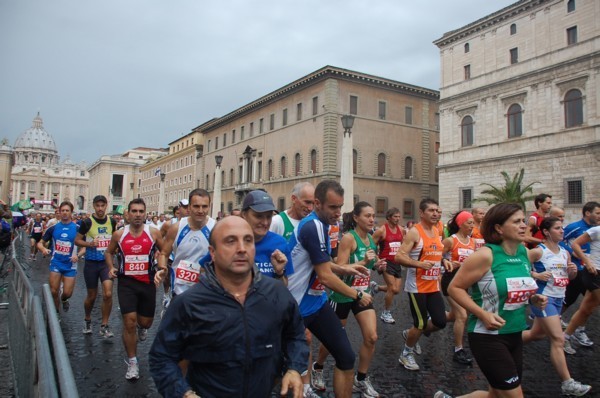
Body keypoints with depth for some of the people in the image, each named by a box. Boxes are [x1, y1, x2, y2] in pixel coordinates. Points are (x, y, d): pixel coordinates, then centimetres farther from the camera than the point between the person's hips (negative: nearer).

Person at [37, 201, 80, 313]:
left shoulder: (77, 228, -7)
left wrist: (77, 255, -23)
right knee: (53, 291, 2)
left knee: (67, 293, 1)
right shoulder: (53, 228, 0)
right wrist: (43, 249, -17)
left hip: (70, 265, -1)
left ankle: (63, 300, 38)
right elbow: (40, 243, 6)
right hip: (56, 263, 1)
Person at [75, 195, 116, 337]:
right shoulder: (87, 222, -8)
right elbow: (77, 240, -2)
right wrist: (89, 243, -18)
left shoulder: (112, 222, 1)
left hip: (106, 262, 1)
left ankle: (104, 325, 3)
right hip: (91, 263, -1)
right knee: (92, 296, 11)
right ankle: (87, 319, 39)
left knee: (108, 294, -12)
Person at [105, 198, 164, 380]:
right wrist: (111, 267, -2)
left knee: (146, 322, 11)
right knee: (129, 323, -4)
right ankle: (132, 362, 13)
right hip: (126, 282, 0)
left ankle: (141, 326, 52)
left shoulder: (153, 233, -6)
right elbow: (109, 252, 15)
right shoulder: (119, 234, -2)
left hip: (147, 282, 1)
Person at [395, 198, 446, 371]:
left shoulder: (437, 231, 9)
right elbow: (399, 257, -22)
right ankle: (406, 354, 23)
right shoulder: (414, 232, -16)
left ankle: (411, 334, 32)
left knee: (440, 322, 6)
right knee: (421, 324, -1)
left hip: (433, 287, 8)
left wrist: (439, 274, 16)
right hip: (417, 287, -8)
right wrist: (419, 264, -32)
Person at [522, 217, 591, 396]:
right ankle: (567, 383, -5)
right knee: (558, 339, -11)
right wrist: (536, 275, -25)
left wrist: (573, 271, -3)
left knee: (537, 334, 20)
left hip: (558, 299, 8)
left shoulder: (565, 253, 8)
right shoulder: (538, 251, -13)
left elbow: (568, 277, 19)